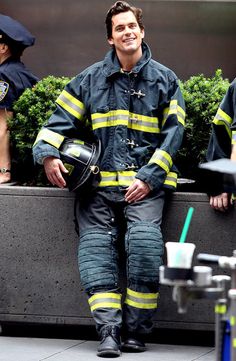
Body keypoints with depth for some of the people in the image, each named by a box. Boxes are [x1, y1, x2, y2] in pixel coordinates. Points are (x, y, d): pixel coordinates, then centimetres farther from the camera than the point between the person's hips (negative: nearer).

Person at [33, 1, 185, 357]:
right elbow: (61, 120, 12)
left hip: (145, 183, -2)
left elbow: (173, 132, 5)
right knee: (95, 245, -15)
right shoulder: (90, 79, 14)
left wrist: (149, 178, -6)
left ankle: (136, 330, -13)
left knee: (144, 240, -23)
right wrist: (47, 153, -8)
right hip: (99, 182, 2)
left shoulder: (164, 80, 10)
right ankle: (109, 330, -18)